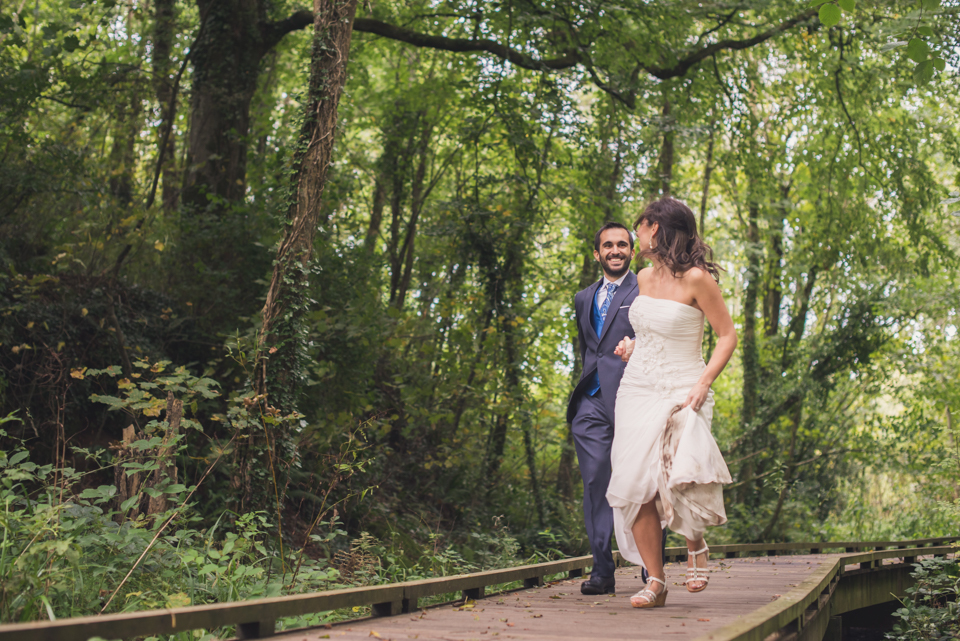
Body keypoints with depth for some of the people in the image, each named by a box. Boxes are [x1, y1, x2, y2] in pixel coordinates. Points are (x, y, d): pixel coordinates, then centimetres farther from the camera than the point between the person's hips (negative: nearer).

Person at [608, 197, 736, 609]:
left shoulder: (696, 279, -10)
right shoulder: (644, 278, 11)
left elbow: (727, 335, -7)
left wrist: (704, 382, -18)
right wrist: (633, 346, 11)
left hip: (680, 390, -6)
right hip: (637, 389, 6)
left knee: (680, 471, -26)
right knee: (636, 484, -8)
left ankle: (696, 545, 3)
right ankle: (655, 582, -1)